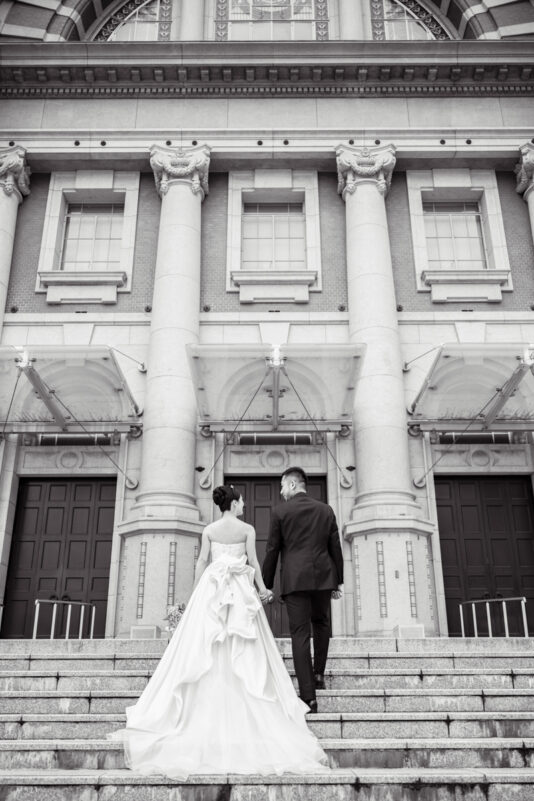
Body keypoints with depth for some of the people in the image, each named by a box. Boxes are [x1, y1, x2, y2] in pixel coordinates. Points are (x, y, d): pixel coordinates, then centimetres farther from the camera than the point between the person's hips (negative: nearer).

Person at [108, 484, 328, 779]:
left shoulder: (209, 530, 4)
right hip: (240, 590, -2)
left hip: (211, 589, 2)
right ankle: (244, 717, 9)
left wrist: (195, 593, 10)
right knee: (243, 653, 5)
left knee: (204, 651, 6)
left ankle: (207, 715, 8)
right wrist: (262, 589, 11)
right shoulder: (247, 529, -2)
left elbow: (201, 562, 3)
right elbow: (254, 563, -2)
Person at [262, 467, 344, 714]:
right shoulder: (326, 510, 7)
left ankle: (309, 697, -3)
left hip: (294, 579, -3)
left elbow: (272, 550, 0)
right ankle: (318, 674, 25)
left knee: (300, 633, -1)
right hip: (323, 576, 3)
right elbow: (335, 548, 9)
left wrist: (266, 584, 6)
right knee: (321, 623, 26)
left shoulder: (280, 511, -2)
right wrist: (338, 580, 16)